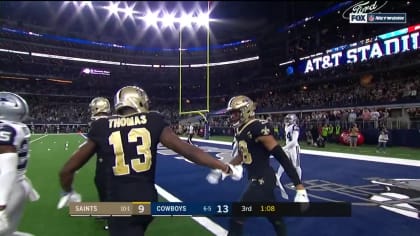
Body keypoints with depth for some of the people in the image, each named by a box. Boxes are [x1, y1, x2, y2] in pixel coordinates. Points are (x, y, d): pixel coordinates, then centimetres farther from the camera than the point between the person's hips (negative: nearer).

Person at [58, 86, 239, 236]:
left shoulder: (101, 128, 0)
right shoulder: (153, 122, -1)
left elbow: (67, 170, 4)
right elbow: (188, 151, -7)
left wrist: (68, 193, 25)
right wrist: (225, 167, 1)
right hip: (147, 201, 2)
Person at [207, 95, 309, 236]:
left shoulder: (258, 128, -21)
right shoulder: (240, 130, 5)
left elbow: (281, 157, -22)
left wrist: (300, 188, -23)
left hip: (262, 180, -9)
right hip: (256, 179, 9)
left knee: (236, 219, -4)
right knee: (274, 217, 23)